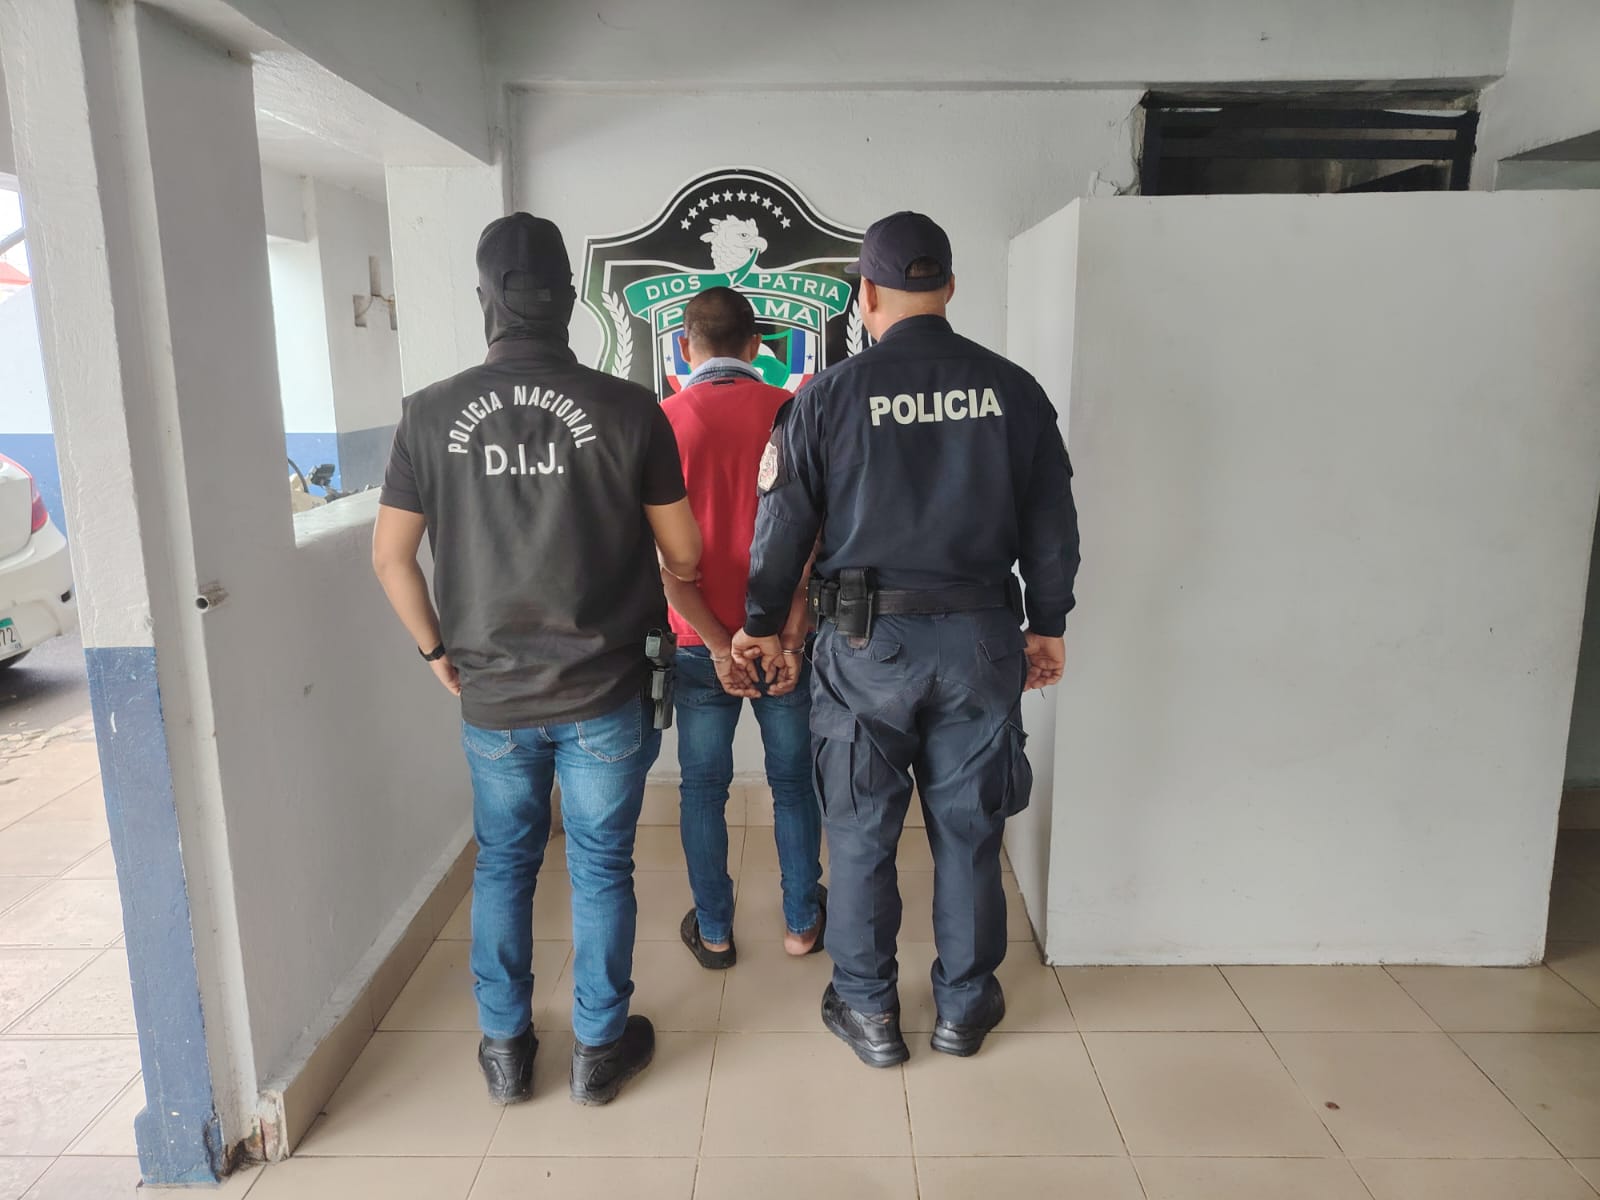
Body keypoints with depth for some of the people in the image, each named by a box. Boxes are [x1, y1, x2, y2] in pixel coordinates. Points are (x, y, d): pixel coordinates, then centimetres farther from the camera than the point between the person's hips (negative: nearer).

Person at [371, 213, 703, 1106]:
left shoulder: (431, 414, -5)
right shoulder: (628, 409, -10)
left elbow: (391, 556, 0)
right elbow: (683, 554, -4)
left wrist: (437, 649, 13)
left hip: (492, 695, 2)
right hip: (605, 693, -2)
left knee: (502, 865, 19)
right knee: (602, 868, 13)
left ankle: (506, 1050, 31)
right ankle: (601, 1048, 27)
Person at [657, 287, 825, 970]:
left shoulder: (664, 421, -7)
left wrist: (719, 646, -9)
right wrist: (790, 637, -10)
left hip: (701, 646, -1)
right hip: (785, 638, 1)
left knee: (704, 789, 14)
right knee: (793, 782, 16)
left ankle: (714, 932, 25)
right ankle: (801, 922, 28)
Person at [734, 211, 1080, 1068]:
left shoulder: (830, 396, -5)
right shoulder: (1012, 390, 1)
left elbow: (783, 524, -1)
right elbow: (1052, 524, 5)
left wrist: (762, 625, 13)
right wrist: (1047, 625, 17)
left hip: (867, 642, -2)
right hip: (981, 636, 2)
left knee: (861, 833, 12)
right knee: (967, 827, 14)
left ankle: (868, 1010, 26)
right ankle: (965, 1005, 30)